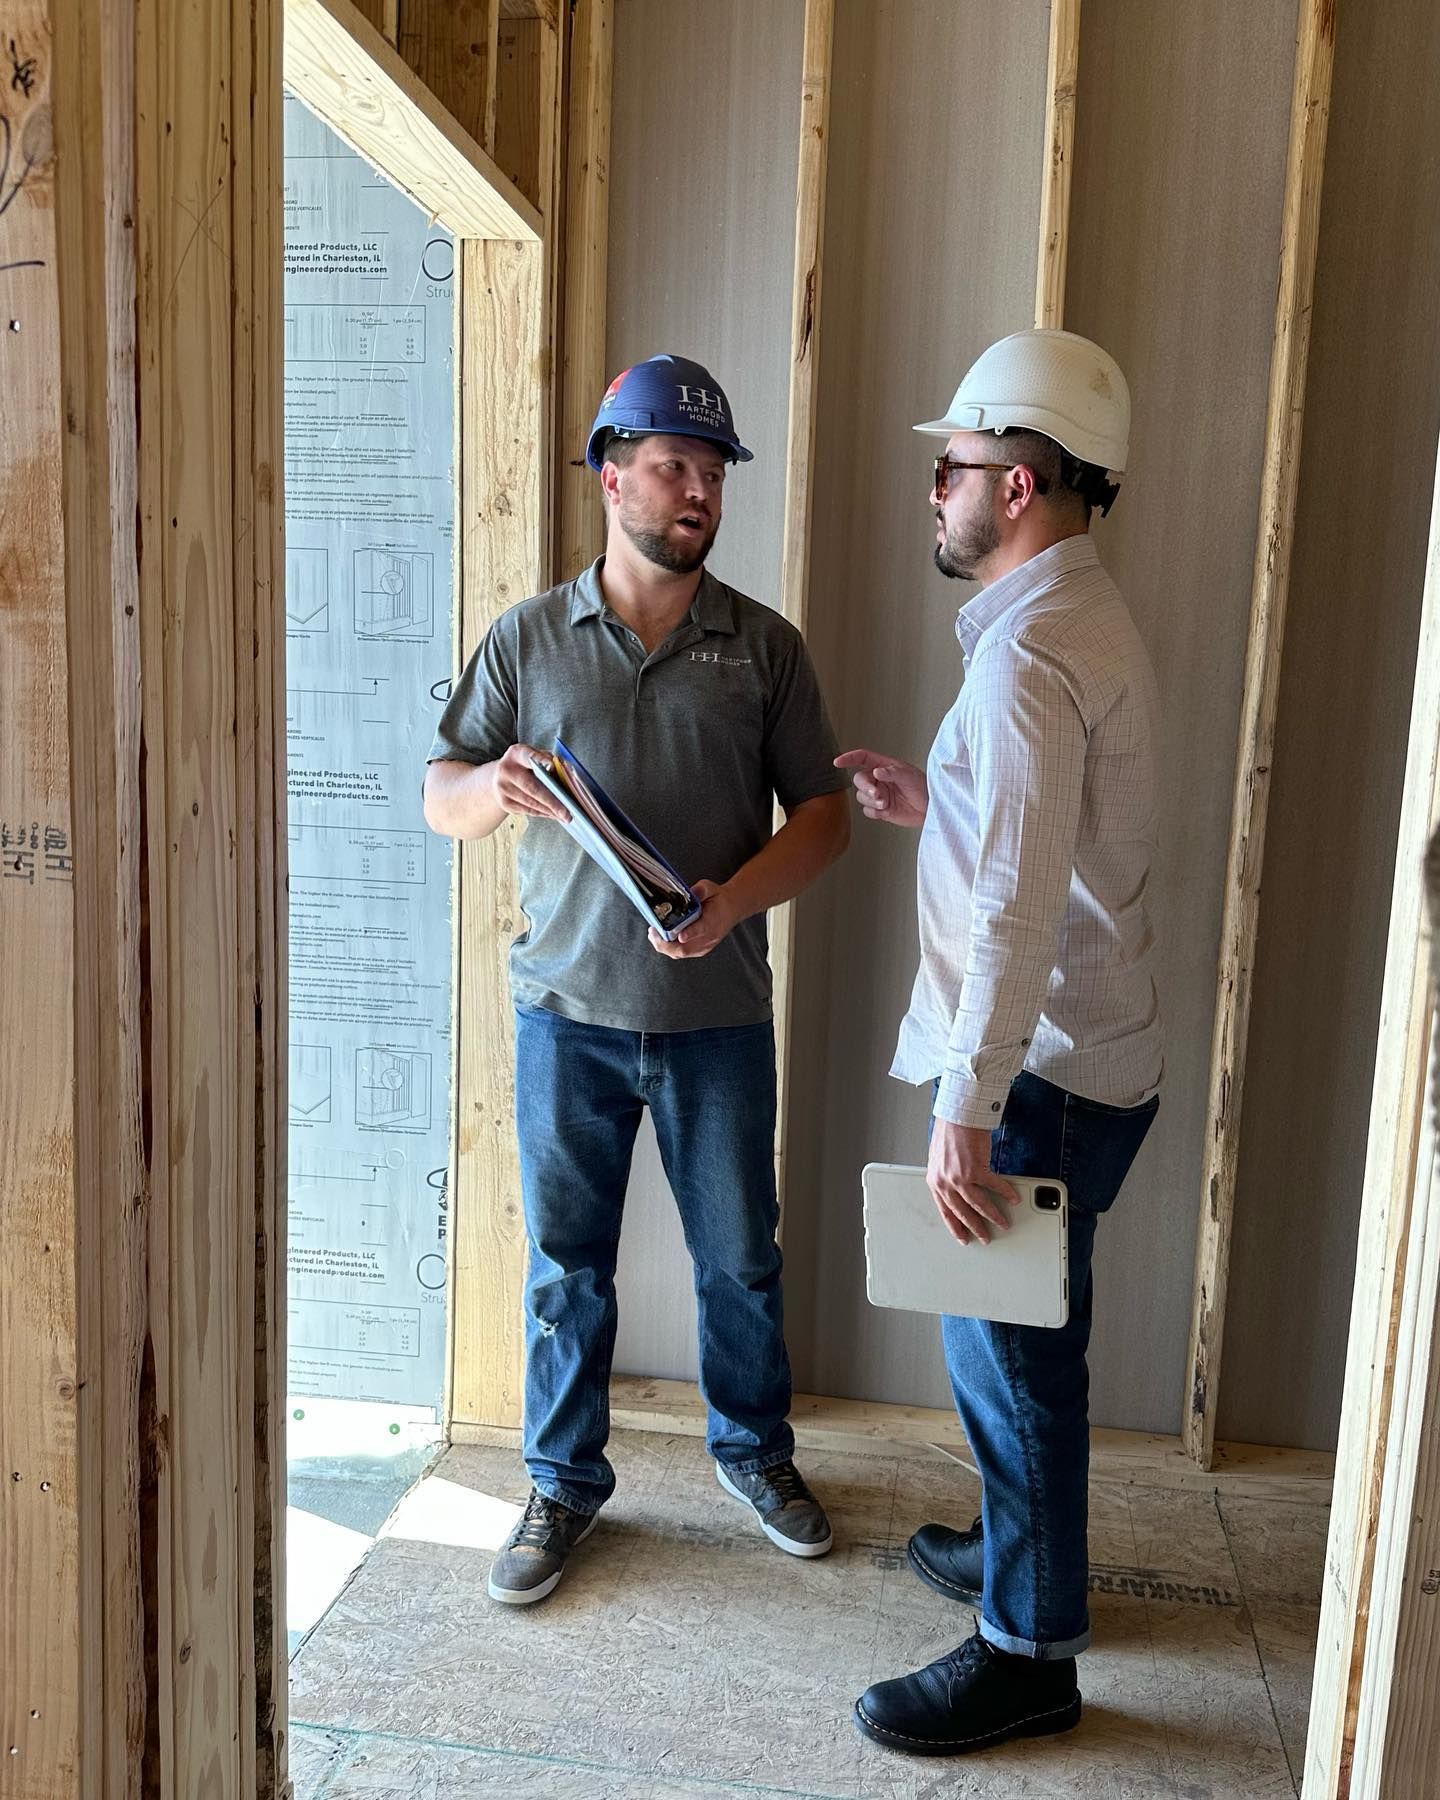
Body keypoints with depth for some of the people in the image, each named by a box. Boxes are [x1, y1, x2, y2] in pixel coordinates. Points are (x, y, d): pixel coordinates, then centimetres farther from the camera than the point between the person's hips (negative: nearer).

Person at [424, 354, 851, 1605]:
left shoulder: (765, 647, 1)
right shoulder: (529, 637, 1)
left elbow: (823, 812, 1)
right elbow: (441, 797, 4)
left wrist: (734, 899, -17)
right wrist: (495, 784, -20)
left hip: (718, 1015, 1)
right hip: (568, 1010, 0)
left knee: (740, 1257, 14)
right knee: (566, 1266, 12)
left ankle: (754, 1450, 40)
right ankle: (564, 1485, 32)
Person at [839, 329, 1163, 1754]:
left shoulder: (1029, 654, -21)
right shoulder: (1087, 620, 13)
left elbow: (1017, 908, -27)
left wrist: (966, 1113, -25)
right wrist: (936, 804, 13)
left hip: (1044, 1068, -10)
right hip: (1087, 1052, 10)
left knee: (1007, 1350, 3)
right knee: (1016, 1342, 23)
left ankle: (1029, 1651, 21)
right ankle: (1019, 1544, 42)